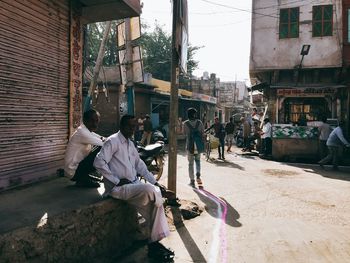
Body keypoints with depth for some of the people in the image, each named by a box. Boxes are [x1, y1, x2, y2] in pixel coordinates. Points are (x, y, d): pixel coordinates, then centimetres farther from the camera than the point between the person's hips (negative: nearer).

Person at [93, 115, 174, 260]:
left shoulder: (130, 143, 17)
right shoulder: (113, 141, -9)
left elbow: (139, 164, 18)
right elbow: (99, 162, -19)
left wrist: (154, 182, 10)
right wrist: (117, 180, -19)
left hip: (134, 184, 8)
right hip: (118, 188, -8)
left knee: (153, 201, -11)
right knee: (150, 190, -26)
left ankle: (154, 243, -3)